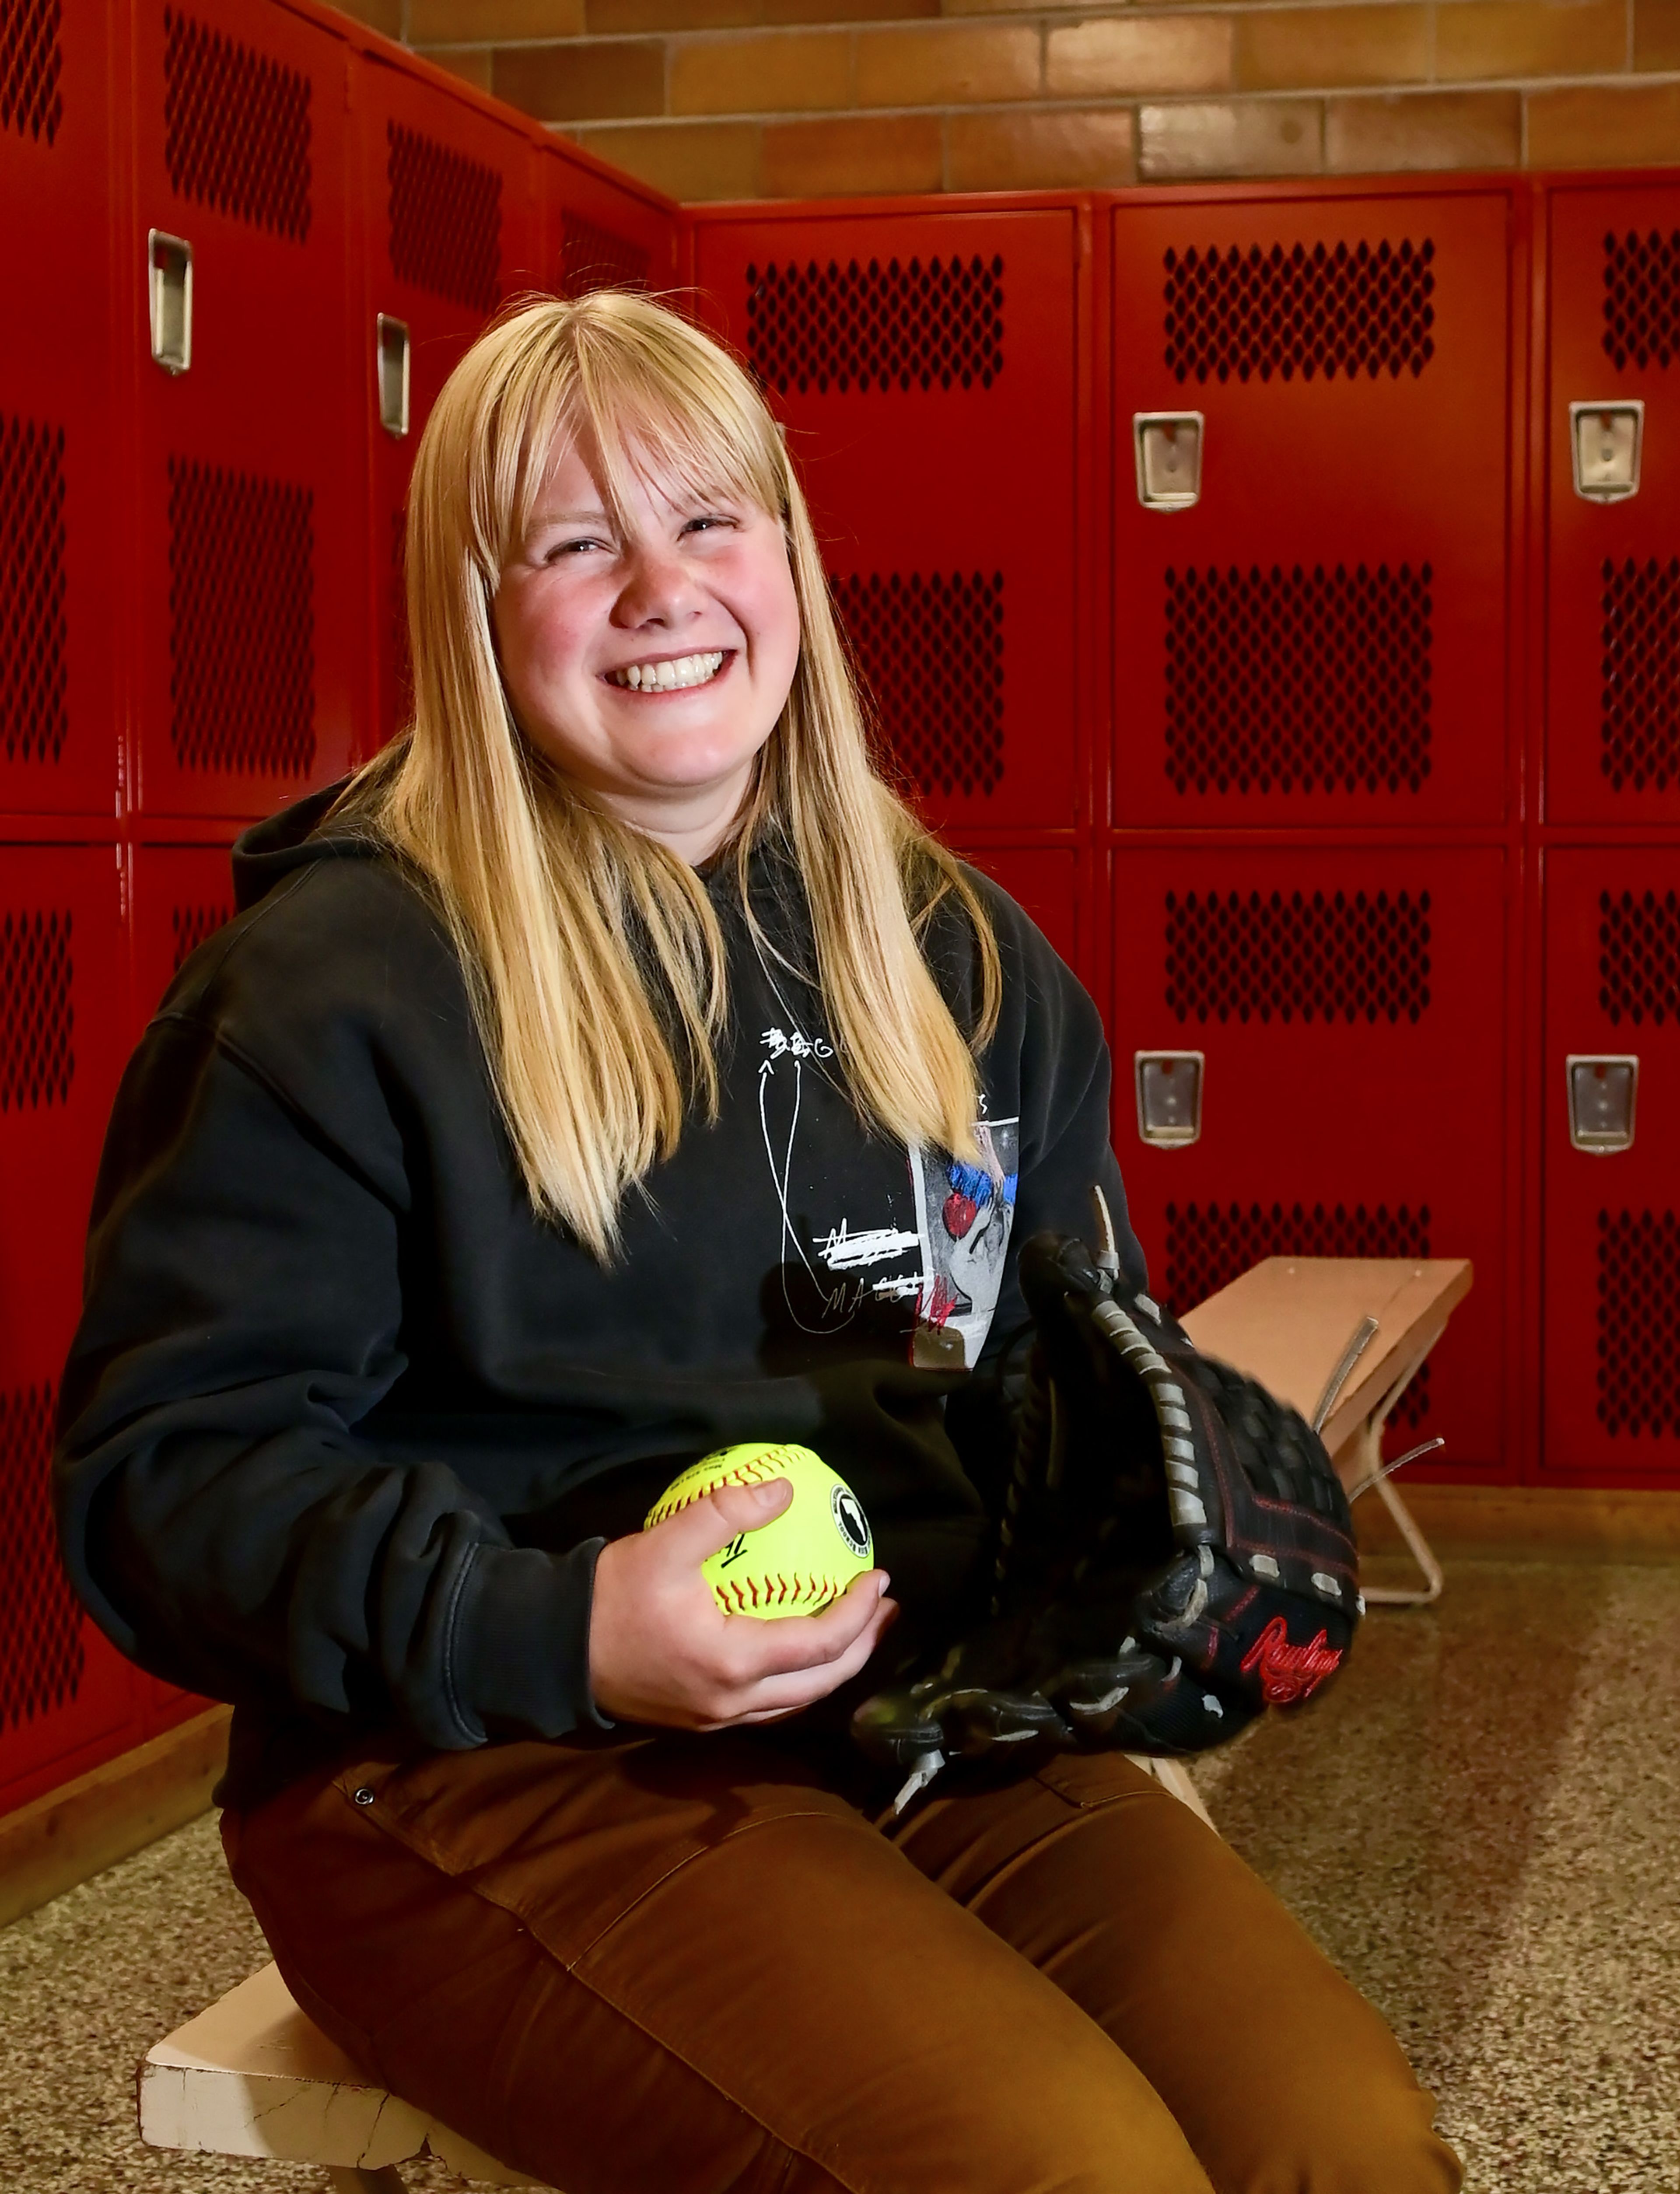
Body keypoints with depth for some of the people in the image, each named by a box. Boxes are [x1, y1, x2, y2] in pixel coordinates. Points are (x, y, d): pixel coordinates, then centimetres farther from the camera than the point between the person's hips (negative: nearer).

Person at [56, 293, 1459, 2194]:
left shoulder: (957, 957, 15)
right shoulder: (332, 979, -4)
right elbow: (165, 1464, -7)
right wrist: (542, 1629, -21)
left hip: (927, 1718, 5)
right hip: (481, 1761, -5)